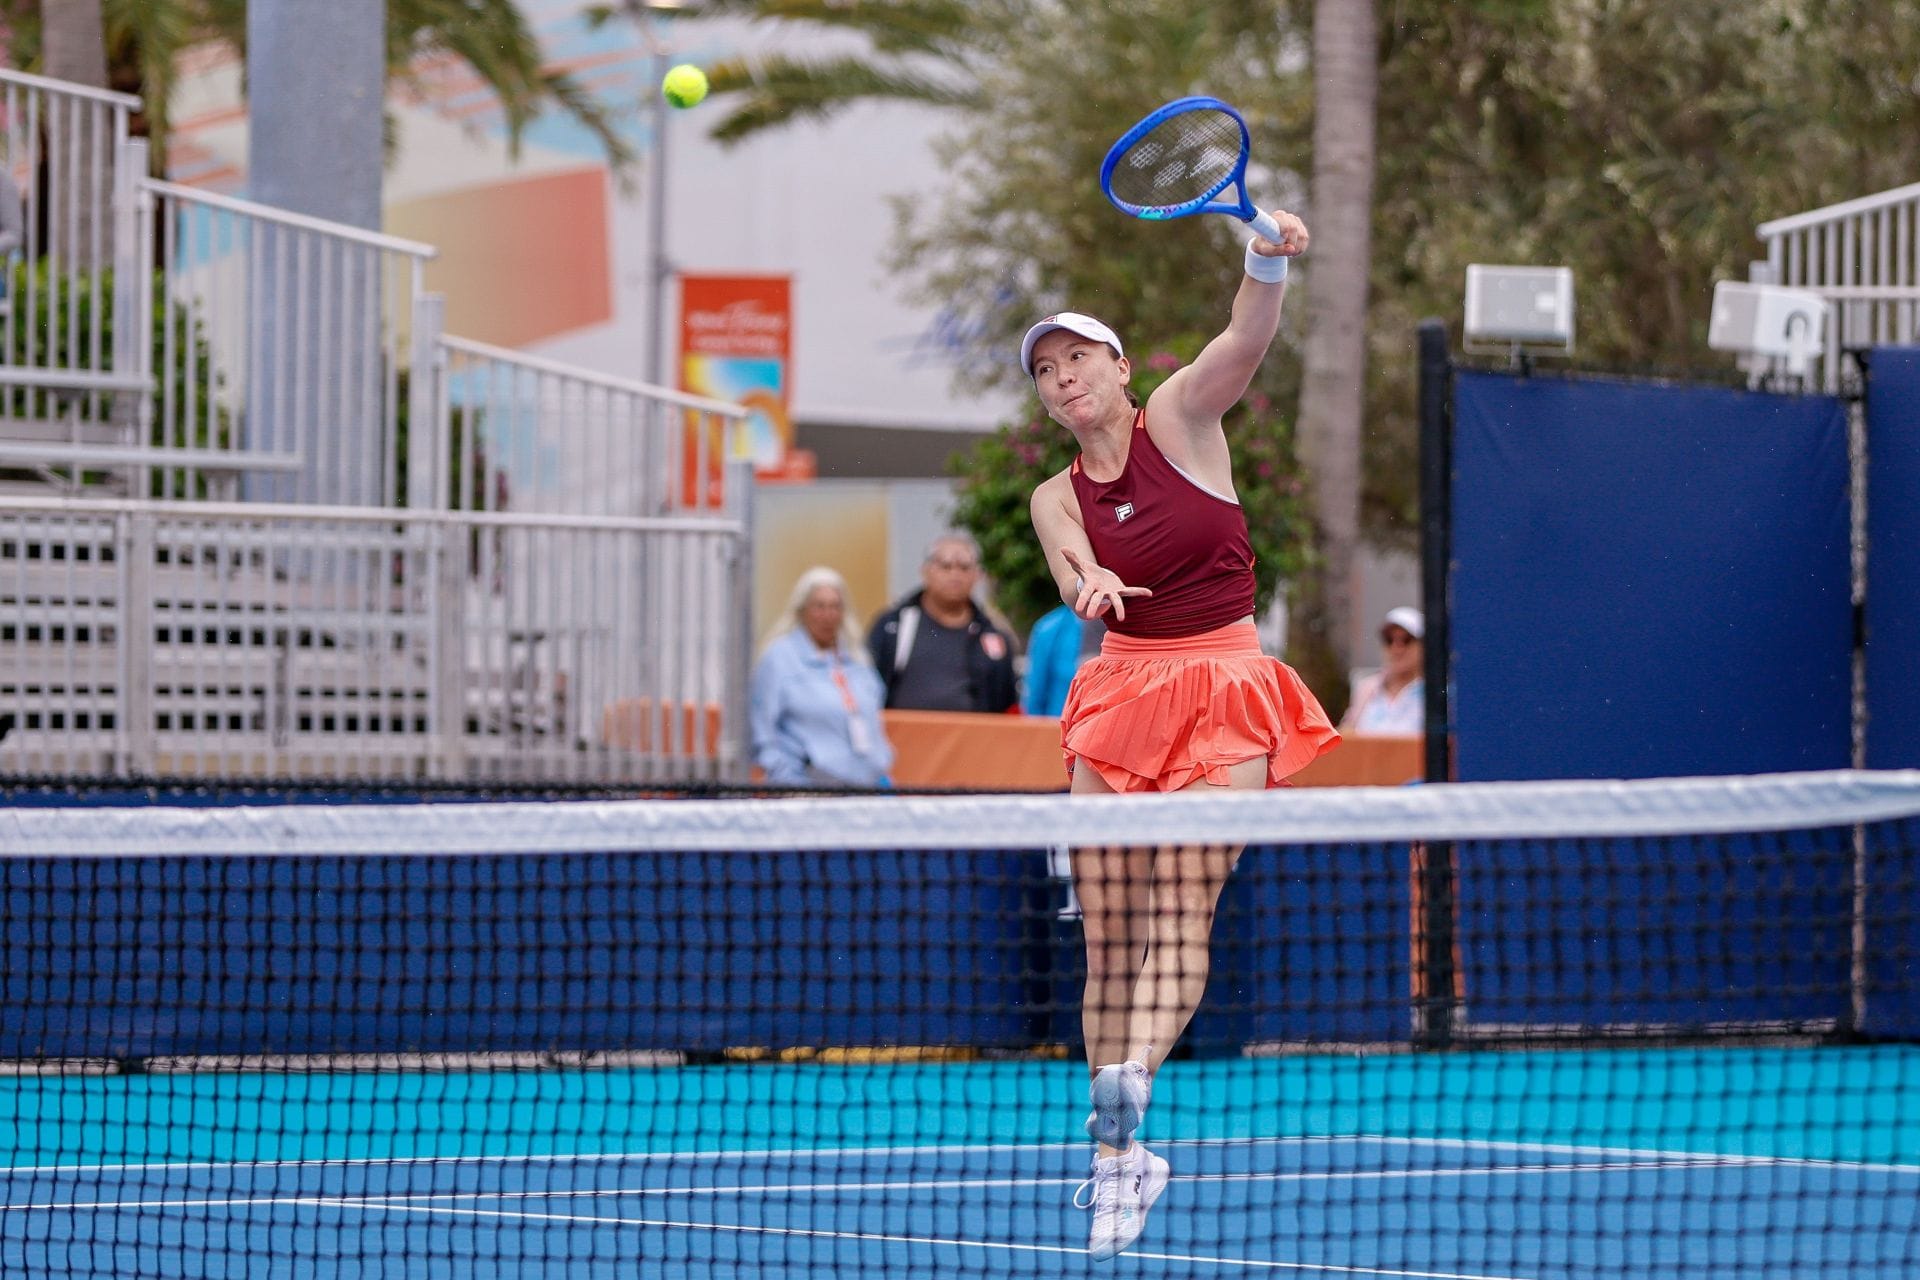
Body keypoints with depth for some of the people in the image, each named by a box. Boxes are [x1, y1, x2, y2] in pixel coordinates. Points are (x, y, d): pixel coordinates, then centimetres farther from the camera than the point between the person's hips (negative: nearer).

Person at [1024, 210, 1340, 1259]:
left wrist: (1269, 261, -37)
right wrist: (1091, 584, -36)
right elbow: (1072, 572, -12)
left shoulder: (1180, 419, 2)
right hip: (1119, 693, 3)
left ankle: (1131, 1079, -38)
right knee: (1107, 932, -2)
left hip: (1222, 693, -3)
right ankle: (1117, 1156, 2)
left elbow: (1246, 339, -16)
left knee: (1180, 915, -17)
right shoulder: (1057, 498, 9)